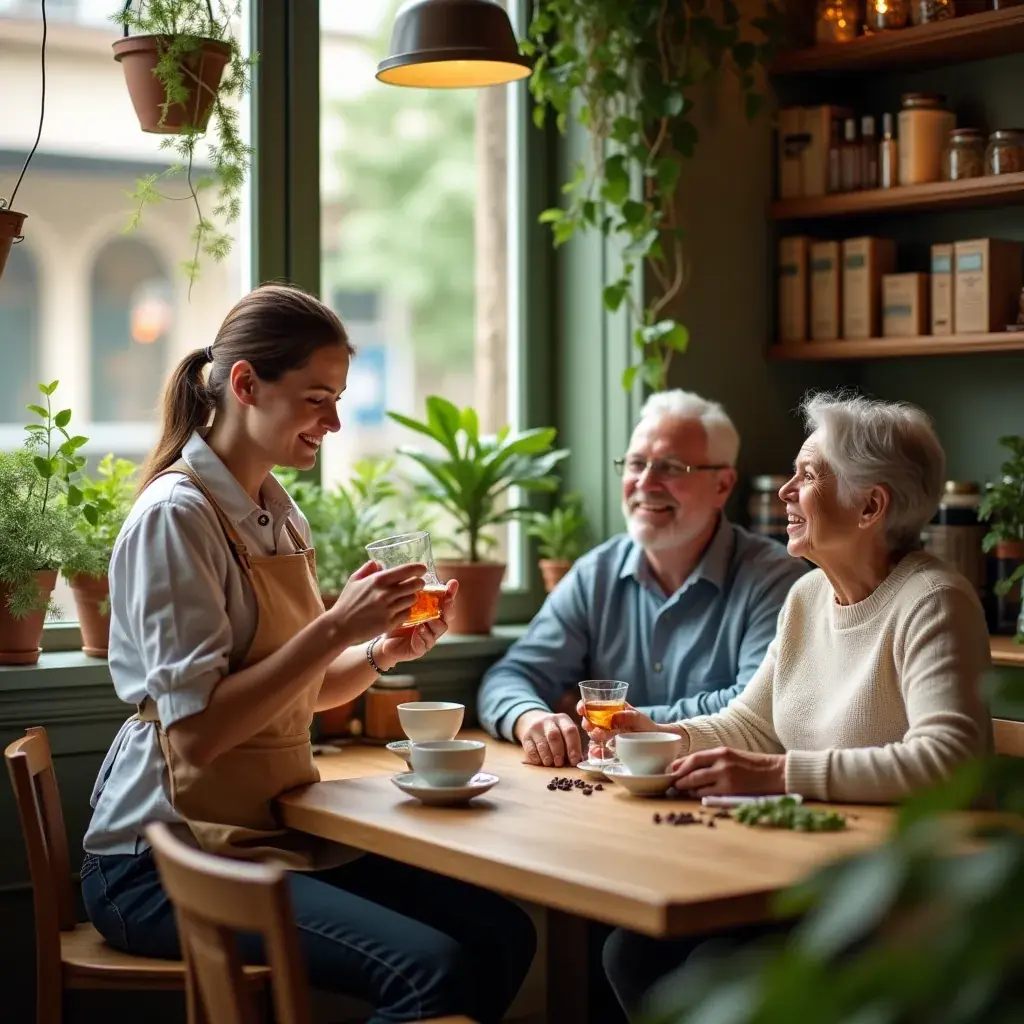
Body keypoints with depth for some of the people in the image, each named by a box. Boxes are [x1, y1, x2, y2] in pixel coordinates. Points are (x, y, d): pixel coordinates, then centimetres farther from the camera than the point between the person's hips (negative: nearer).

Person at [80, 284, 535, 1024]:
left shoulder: (279, 512, 11)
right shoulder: (176, 513, -15)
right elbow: (198, 728, -21)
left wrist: (384, 651, -1)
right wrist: (335, 628, -23)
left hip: (278, 827, 8)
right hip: (166, 859, -8)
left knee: (504, 934, -3)